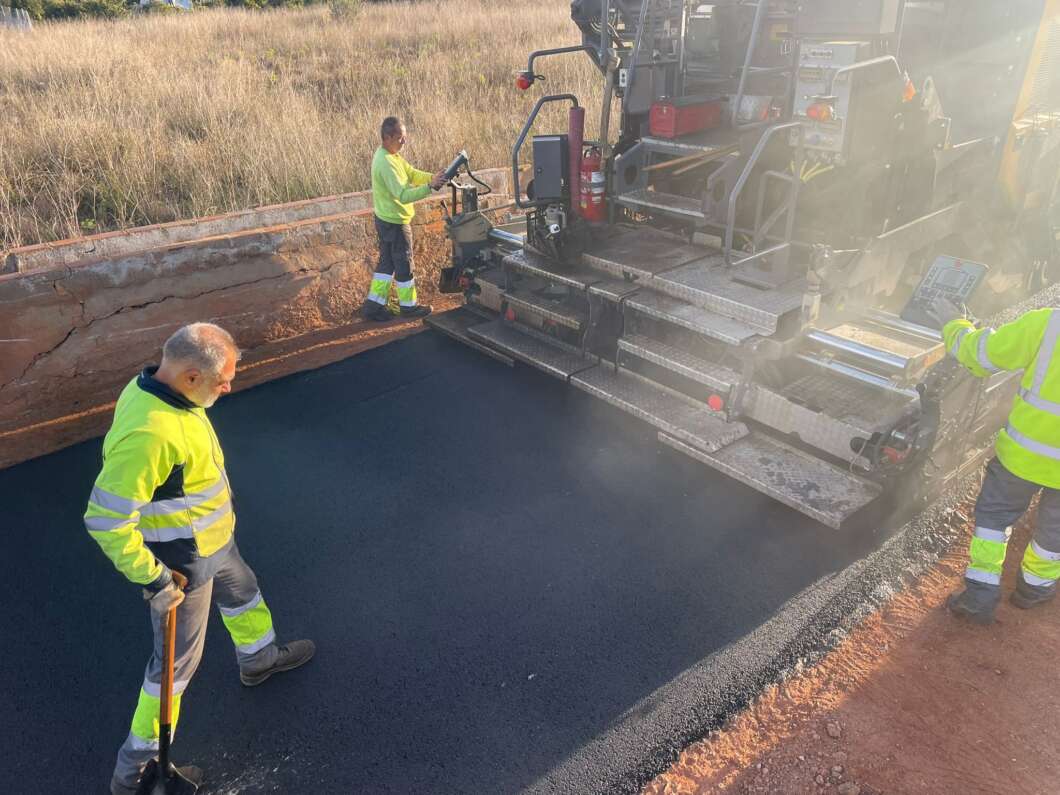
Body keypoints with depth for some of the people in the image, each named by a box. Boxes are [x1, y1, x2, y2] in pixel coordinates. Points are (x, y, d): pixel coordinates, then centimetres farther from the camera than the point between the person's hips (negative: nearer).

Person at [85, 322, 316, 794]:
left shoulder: (157, 387, -8)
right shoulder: (149, 433, -39)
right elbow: (106, 520, -34)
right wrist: (153, 580, -24)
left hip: (212, 539, 9)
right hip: (183, 565, -9)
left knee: (242, 592, 31)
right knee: (177, 662, 9)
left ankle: (260, 658, 60)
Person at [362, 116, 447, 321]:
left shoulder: (391, 155, 4)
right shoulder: (386, 164, -27)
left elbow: (411, 173, 8)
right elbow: (403, 195, -32)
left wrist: (432, 177, -8)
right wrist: (430, 186, -36)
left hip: (385, 219, 10)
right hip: (395, 223, -10)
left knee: (387, 262, 16)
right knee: (403, 264, 6)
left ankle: (374, 305, 21)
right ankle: (408, 306, 22)